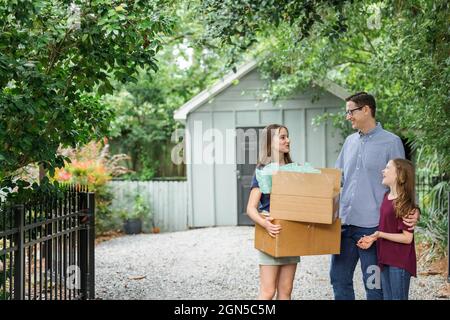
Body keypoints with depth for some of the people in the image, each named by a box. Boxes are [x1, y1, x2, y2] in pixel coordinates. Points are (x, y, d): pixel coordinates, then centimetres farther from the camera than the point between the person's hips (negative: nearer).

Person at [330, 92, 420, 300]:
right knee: (339, 278, 12)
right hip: (345, 223, 6)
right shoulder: (350, 142, 12)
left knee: (373, 284, 4)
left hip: (372, 225, -6)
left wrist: (413, 210, -17)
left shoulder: (391, 142, -4)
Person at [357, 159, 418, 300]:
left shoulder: (404, 204, -17)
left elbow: (407, 237, -18)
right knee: (387, 297, 15)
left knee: (398, 297, 1)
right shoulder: (386, 197, 7)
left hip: (400, 262, -8)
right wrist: (372, 238, 1)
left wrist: (380, 235, -19)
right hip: (385, 258, 8)